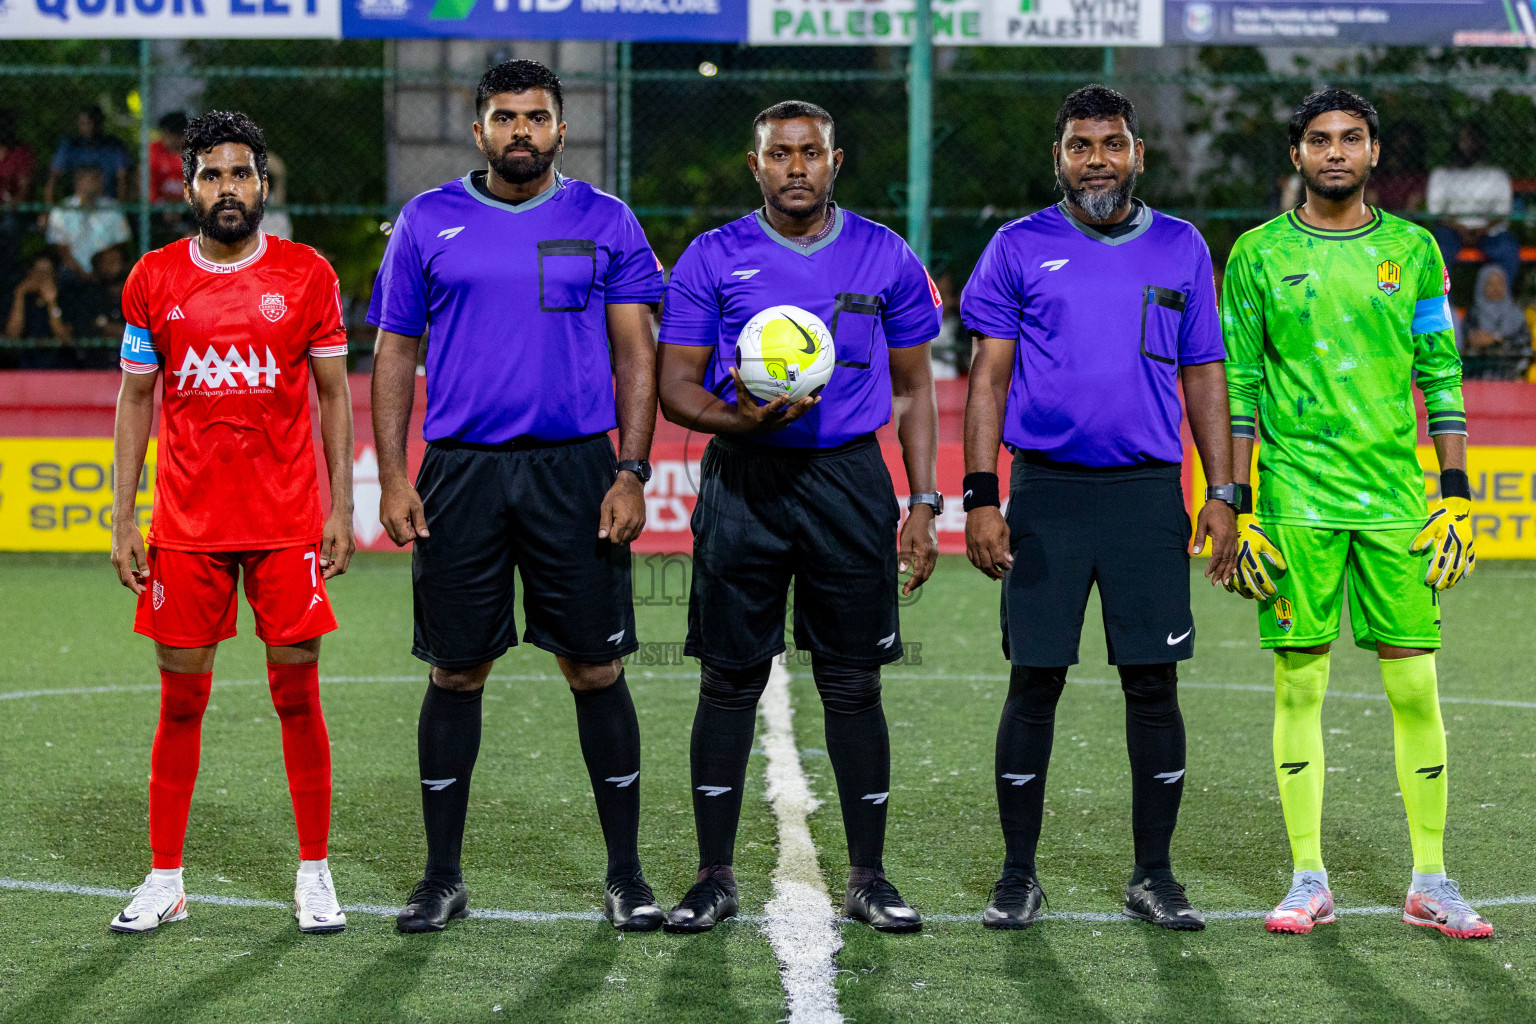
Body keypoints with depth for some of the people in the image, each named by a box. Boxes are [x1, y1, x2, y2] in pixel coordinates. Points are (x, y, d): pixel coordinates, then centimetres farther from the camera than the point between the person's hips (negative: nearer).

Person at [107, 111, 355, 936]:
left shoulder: (306, 275, 2)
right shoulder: (153, 280, 4)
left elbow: (335, 395, 6)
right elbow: (135, 398, 9)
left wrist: (341, 509, 0)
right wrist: (122, 516, 3)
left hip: (288, 524, -1)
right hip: (184, 524, 1)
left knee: (298, 696, 1)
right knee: (180, 701, 3)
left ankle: (314, 875, 11)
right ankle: (164, 880, 11)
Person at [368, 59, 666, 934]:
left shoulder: (605, 224, 5)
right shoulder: (428, 223, 7)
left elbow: (636, 355, 3)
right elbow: (396, 353, 8)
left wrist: (632, 474, -7)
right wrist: (392, 479, -1)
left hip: (576, 469, -1)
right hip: (461, 470, 1)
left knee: (597, 670, 0)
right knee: (456, 673, 4)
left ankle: (626, 876, 9)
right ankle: (443, 877, 14)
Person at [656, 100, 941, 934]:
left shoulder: (887, 260, 7)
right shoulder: (712, 260, 4)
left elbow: (912, 392, 12)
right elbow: (675, 387, 3)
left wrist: (923, 504, 3)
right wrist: (738, 418, -18)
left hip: (849, 480, 1)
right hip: (741, 481, 0)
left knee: (852, 682, 2)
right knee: (730, 679, 2)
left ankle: (868, 877, 11)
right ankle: (715, 876, 10)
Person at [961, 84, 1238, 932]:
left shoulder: (1180, 249, 9)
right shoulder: (1019, 249, 4)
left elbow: (1205, 378, 11)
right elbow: (989, 378, 2)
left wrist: (1223, 496, 4)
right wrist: (980, 498, -6)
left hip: (1148, 493, 1)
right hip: (1046, 492, -1)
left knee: (1153, 683, 2)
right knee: (1034, 682, 1)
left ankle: (1153, 874, 11)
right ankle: (1018, 875, 10)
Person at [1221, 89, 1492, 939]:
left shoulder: (1412, 251, 8)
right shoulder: (1259, 254, 4)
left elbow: (1441, 378, 10)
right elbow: (1237, 386, 4)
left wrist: (1455, 496, 3)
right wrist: (1236, 510, -1)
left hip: (1395, 500, 1)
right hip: (1296, 502, -1)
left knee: (1414, 686, 0)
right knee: (1299, 685, 0)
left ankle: (1430, 883, 8)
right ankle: (1308, 879, 8)